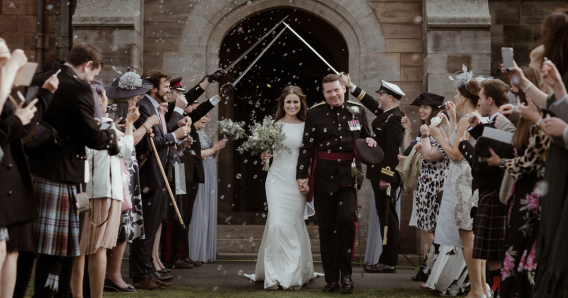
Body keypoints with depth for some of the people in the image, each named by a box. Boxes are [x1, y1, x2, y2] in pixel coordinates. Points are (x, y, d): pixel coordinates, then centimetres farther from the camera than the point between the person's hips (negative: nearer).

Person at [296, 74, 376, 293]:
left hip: (349, 175, 0)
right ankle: (331, 278, 13)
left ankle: (346, 272, -3)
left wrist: (369, 141, -2)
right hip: (324, 176, 0)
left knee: (347, 218, -18)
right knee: (326, 227, 4)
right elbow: (306, 147, 1)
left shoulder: (357, 111, 9)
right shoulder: (315, 113, 3)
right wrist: (302, 175, -6)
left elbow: (366, 138, 21)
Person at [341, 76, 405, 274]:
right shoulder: (385, 114, 14)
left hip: (386, 176, -10)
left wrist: (386, 177, -22)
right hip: (381, 175, 10)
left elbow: (392, 150, -20)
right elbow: (370, 103, 32)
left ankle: (389, 263, -4)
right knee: (386, 218, 11)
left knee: (387, 217, -7)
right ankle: (387, 260, 15)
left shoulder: (394, 118, -15)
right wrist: (351, 86, 32)